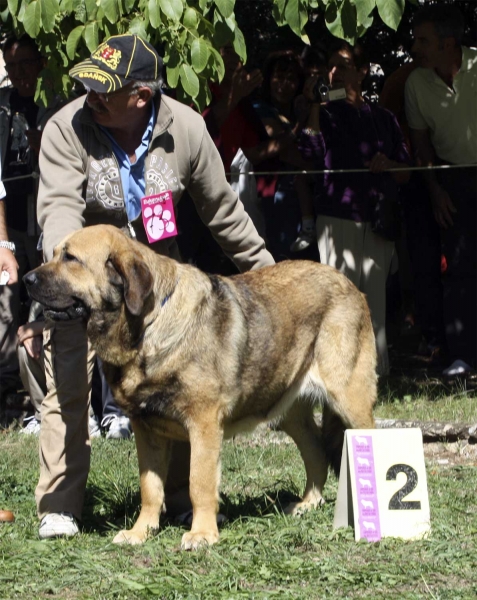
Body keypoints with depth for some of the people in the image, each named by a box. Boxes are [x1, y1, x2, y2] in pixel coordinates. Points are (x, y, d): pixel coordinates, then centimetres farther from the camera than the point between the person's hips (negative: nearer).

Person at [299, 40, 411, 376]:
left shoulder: (382, 118, 18)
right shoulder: (326, 114, 13)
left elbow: (406, 172, 17)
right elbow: (311, 153, -8)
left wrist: (389, 165, -4)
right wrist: (313, 105, -11)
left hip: (378, 219, 2)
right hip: (338, 218, -2)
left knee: (375, 296, 0)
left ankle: (378, 366, 4)